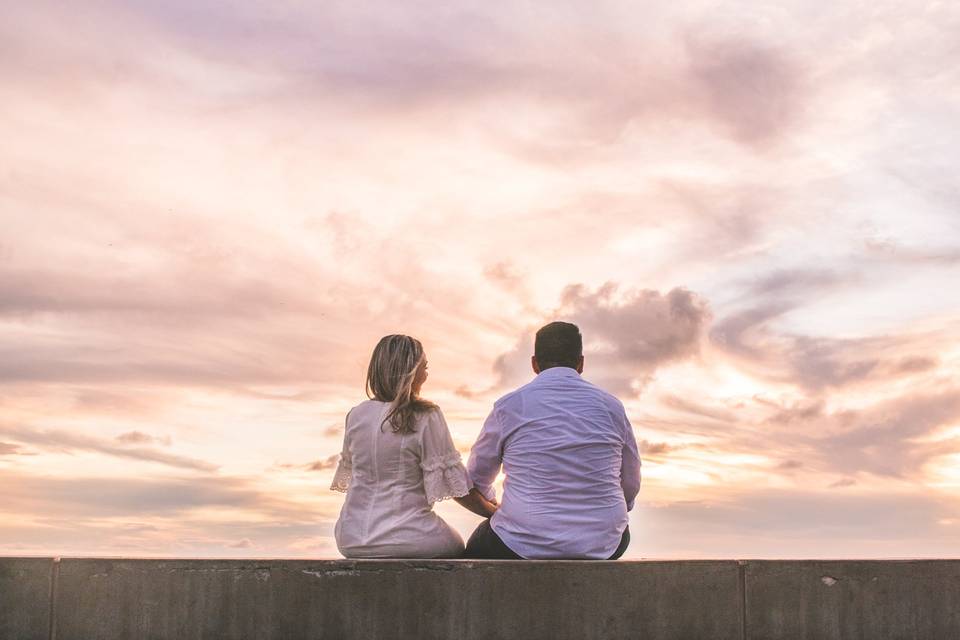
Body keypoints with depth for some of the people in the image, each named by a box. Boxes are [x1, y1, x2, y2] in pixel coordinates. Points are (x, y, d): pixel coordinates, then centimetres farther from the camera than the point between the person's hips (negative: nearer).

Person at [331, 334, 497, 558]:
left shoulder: (356, 415, 1)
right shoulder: (425, 417, -14)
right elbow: (454, 483, -11)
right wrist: (495, 512, 4)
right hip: (406, 538, -5)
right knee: (455, 548, 26)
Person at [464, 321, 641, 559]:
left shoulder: (508, 407, -3)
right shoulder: (611, 406, 2)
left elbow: (477, 478, 13)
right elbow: (631, 486, 14)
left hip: (524, 547, -2)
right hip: (602, 547, 2)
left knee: (477, 548, 28)